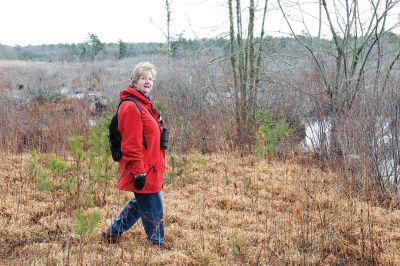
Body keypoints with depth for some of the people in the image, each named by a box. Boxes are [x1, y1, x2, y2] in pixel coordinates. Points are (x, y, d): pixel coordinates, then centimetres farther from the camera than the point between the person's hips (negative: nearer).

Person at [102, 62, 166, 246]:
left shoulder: (145, 104, 16)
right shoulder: (131, 106, -17)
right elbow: (131, 144, -21)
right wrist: (139, 171, -22)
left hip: (150, 167, 11)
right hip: (142, 170, -11)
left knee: (140, 203, 22)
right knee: (153, 210, 1)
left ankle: (113, 233, 35)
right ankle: (158, 244, 15)